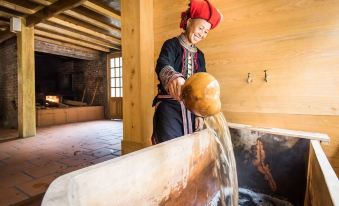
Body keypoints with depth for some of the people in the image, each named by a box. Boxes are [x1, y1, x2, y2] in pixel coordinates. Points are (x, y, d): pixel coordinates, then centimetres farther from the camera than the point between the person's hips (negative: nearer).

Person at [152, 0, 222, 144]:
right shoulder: (172, 45, -2)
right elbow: (162, 66, -25)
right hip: (170, 108, -5)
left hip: (191, 109, 6)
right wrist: (173, 78, -48)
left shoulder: (199, 55, 15)